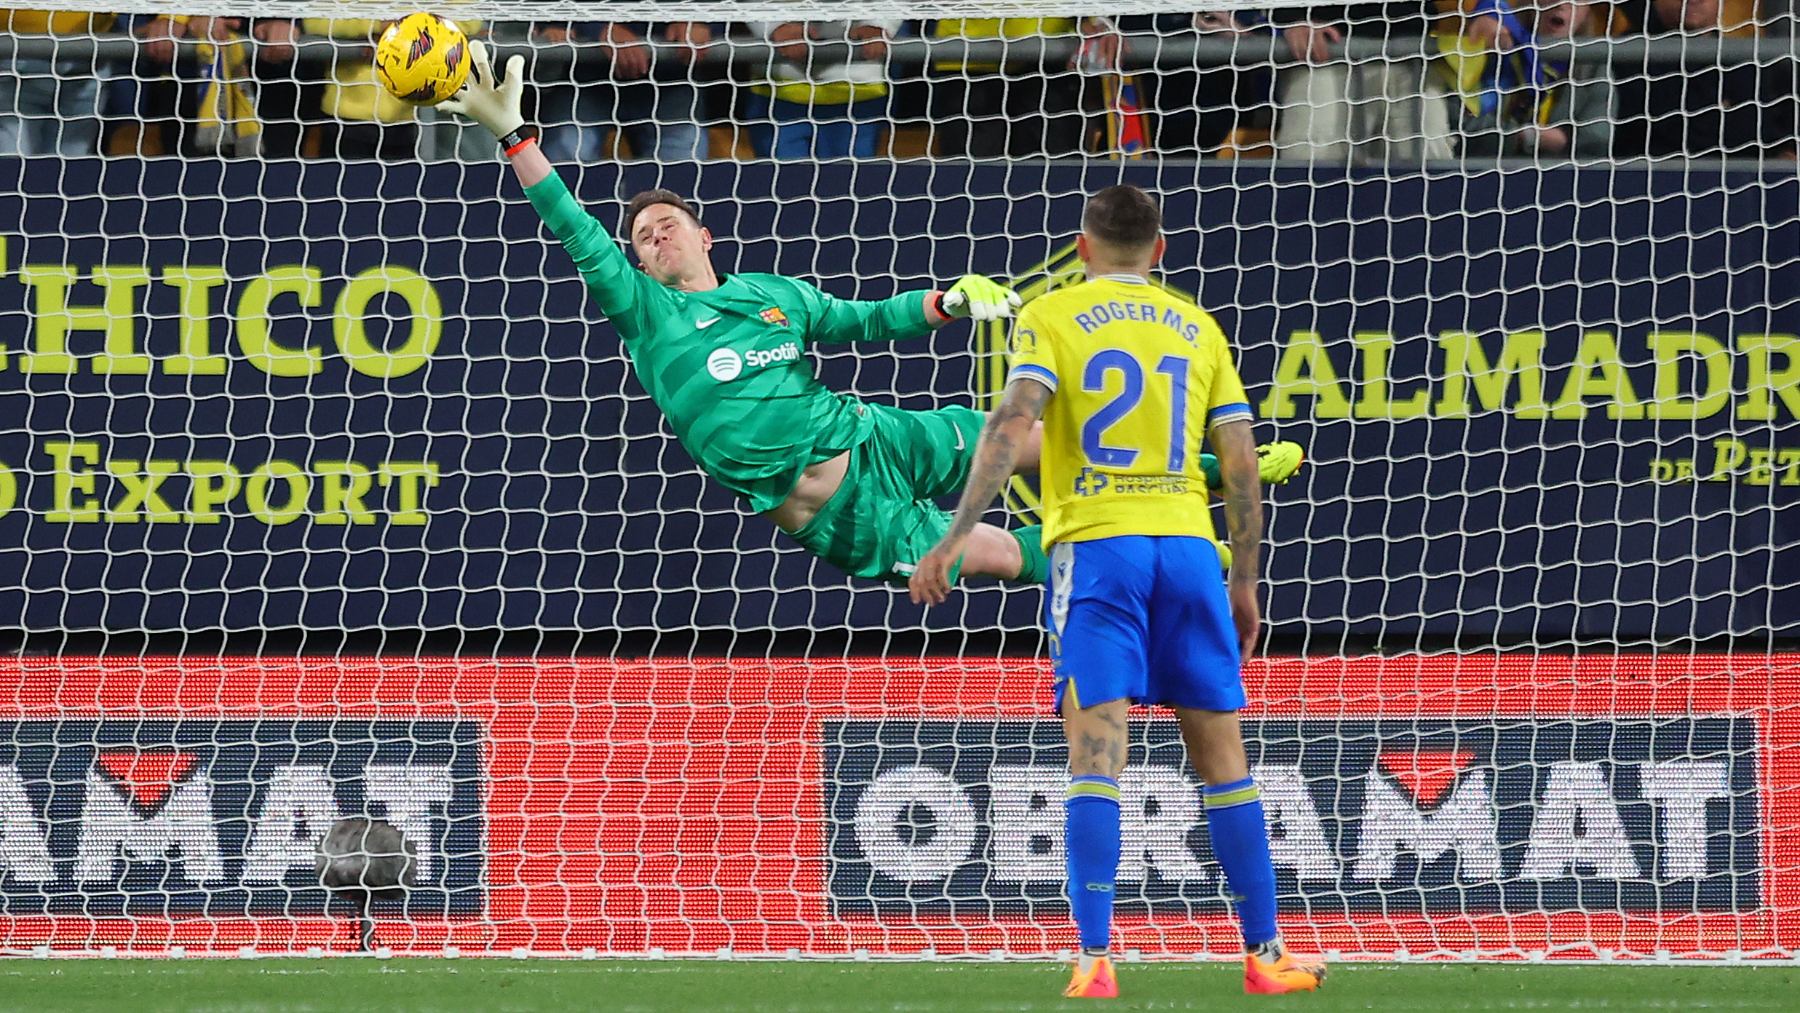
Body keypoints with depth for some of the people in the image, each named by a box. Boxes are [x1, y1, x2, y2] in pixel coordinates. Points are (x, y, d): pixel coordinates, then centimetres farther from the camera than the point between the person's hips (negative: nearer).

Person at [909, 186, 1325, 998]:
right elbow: (1241, 462, 12)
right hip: (1188, 548, 3)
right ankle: (1264, 954, 12)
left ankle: (1095, 959, -19)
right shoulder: (1198, 328, 15)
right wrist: (1244, 581, 19)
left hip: (1096, 544, -3)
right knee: (1221, 755, 9)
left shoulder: (1050, 317, 5)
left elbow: (1012, 425, -10)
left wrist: (953, 540, -11)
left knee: (1096, 753, -8)